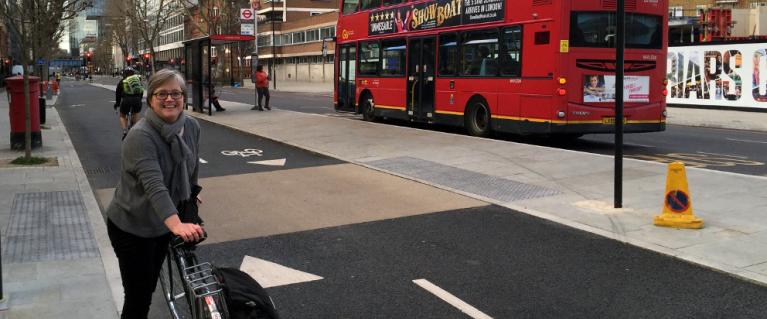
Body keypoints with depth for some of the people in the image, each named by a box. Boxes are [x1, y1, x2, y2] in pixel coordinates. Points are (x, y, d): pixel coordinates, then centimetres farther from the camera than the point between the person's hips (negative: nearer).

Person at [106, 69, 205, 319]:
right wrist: (177, 224, -53)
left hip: (162, 224, 7)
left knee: (150, 287, 20)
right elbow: (154, 185, -40)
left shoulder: (192, 127, -6)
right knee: (138, 298, 0)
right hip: (131, 227, -6)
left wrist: (191, 196, 28)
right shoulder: (140, 136, -27)